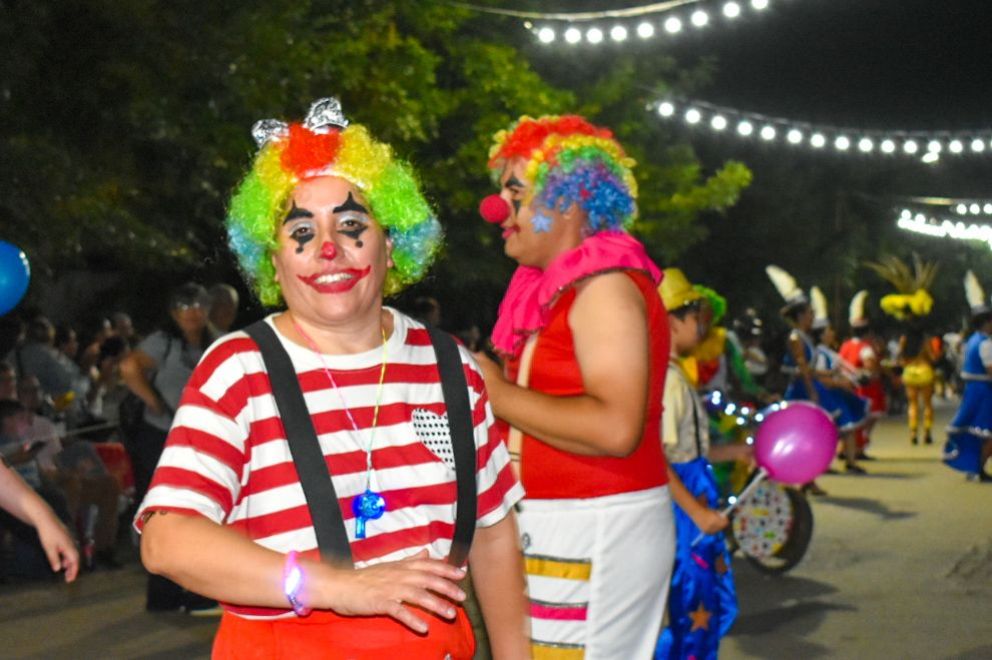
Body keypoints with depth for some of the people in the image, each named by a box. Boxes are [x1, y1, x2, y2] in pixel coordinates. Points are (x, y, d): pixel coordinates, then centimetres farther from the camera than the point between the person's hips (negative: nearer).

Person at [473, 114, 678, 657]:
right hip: (550, 526, 9)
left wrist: (496, 394, -17)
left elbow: (615, 428, -24)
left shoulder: (604, 287, -12)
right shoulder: (555, 287, 16)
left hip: (594, 536, -9)